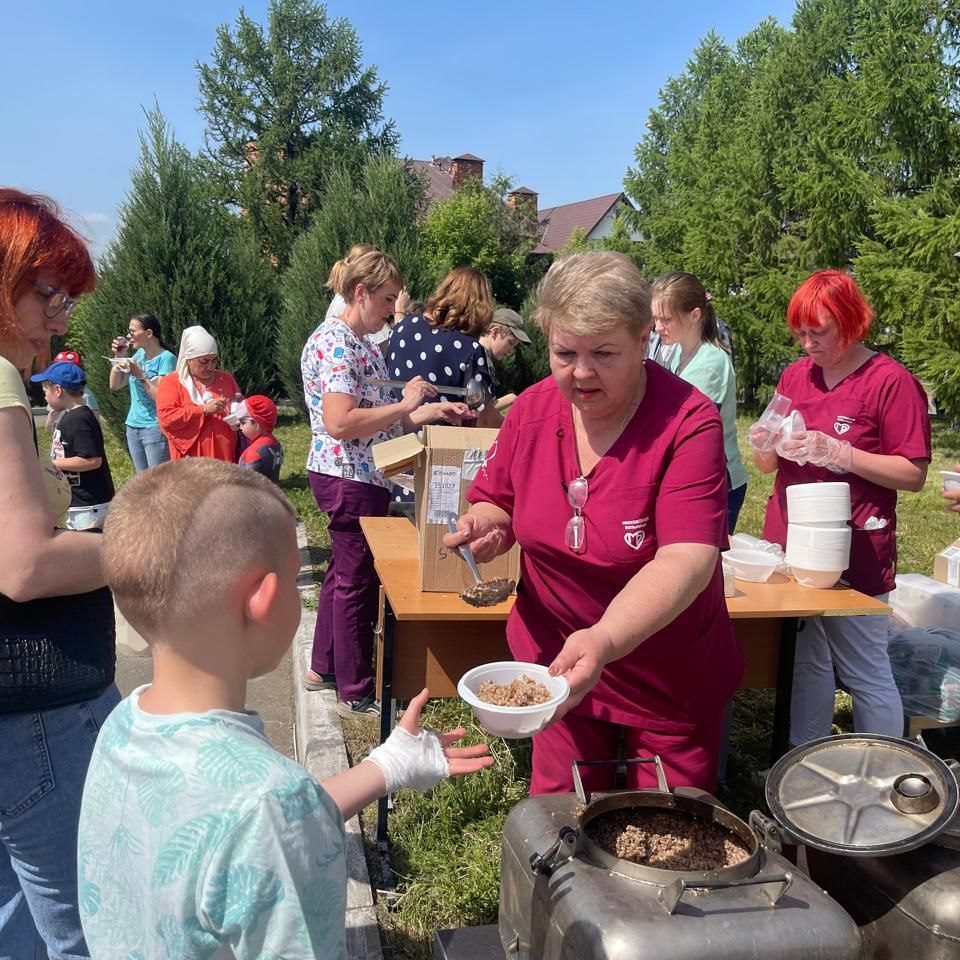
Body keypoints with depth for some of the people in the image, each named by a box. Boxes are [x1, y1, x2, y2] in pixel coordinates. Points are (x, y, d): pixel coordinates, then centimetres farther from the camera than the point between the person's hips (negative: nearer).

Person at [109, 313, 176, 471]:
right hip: (133, 426, 8)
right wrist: (119, 357, 3)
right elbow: (115, 385, 14)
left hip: (155, 428, -8)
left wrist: (140, 375, -19)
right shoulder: (139, 354, 10)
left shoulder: (166, 358, -12)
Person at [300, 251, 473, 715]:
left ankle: (324, 668, 34)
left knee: (344, 572, 19)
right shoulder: (333, 341, -17)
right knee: (357, 580, 0)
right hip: (349, 478, -10)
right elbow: (341, 422, -28)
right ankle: (356, 693, 13)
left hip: (361, 476, 10)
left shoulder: (365, 345, 14)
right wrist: (405, 405, -21)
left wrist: (432, 410, 6)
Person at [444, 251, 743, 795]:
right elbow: (495, 503, 8)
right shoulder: (531, 410, -7)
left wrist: (604, 639, -46)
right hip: (557, 663, 4)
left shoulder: (689, 423, -22)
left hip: (672, 683, -3)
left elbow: (686, 559, -32)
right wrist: (485, 526, -16)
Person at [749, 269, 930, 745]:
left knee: (865, 673, 4)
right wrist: (764, 445, -7)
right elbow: (770, 465, 16)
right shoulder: (795, 375, 10)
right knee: (805, 664, 13)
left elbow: (913, 474, -10)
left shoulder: (892, 381, -8)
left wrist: (838, 453, -20)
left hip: (852, 556, -5)